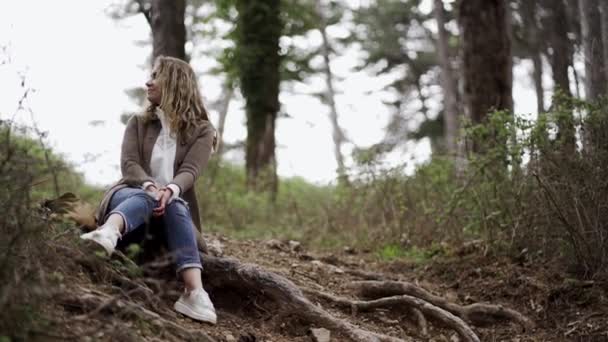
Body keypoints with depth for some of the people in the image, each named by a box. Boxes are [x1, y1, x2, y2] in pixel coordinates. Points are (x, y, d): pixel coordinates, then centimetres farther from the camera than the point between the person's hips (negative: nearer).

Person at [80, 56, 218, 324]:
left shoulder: (201, 130, 5)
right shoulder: (138, 123, 12)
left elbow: (189, 171, -12)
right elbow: (129, 164, -4)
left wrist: (170, 190, -36)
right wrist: (149, 186, -28)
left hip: (173, 201, 0)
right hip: (133, 193, 0)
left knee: (175, 208, -38)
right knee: (144, 199, -37)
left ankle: (194, 293, -59)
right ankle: (107, 233, -75)